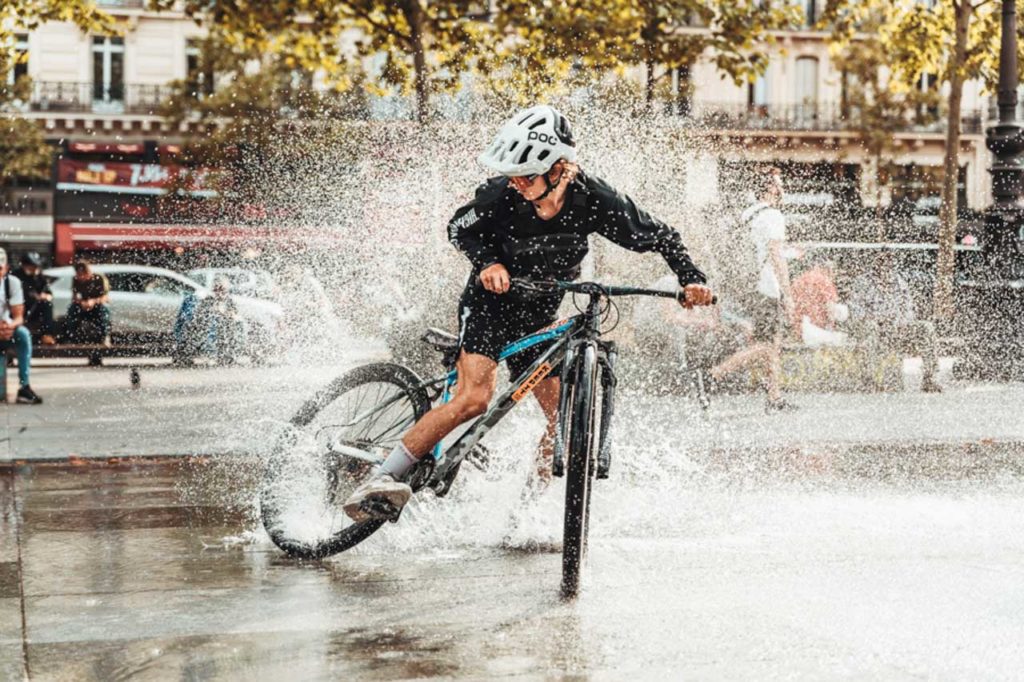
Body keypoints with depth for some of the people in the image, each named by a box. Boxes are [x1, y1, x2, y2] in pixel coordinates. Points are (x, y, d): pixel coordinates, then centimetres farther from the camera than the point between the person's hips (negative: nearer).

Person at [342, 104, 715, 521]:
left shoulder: (593, 200, -22)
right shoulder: (502, 195, -25)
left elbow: (658, 236, -11)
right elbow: (460, 229, -6)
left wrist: (691, 279, -24)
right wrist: (487, 263, -25)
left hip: (537, 315, 3)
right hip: (489, 303, -3)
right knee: (474, 399, -23)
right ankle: (380, 482, -21)